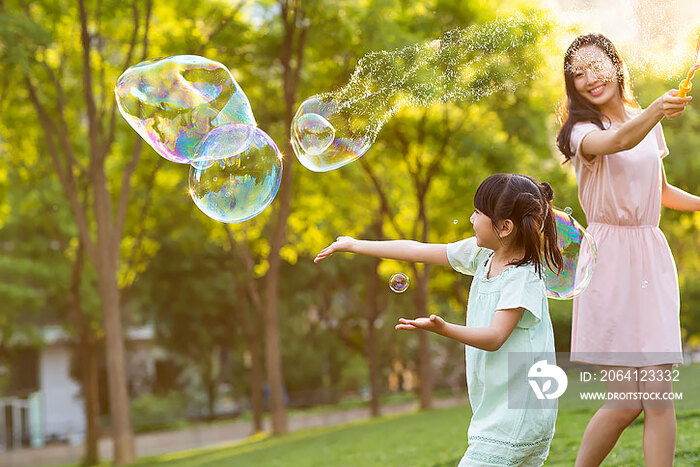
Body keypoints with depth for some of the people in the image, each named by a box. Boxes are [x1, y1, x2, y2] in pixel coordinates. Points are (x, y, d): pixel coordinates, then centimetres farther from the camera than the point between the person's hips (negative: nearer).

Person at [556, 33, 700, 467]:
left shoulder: (648, 122, 15)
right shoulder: (583, 130, -2)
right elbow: (617, 143, -28)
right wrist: (655, 112, -46)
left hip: (652, 256, 4)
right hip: (609, 256, -4)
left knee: (658, 396, -3)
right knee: (624, 402, -4)